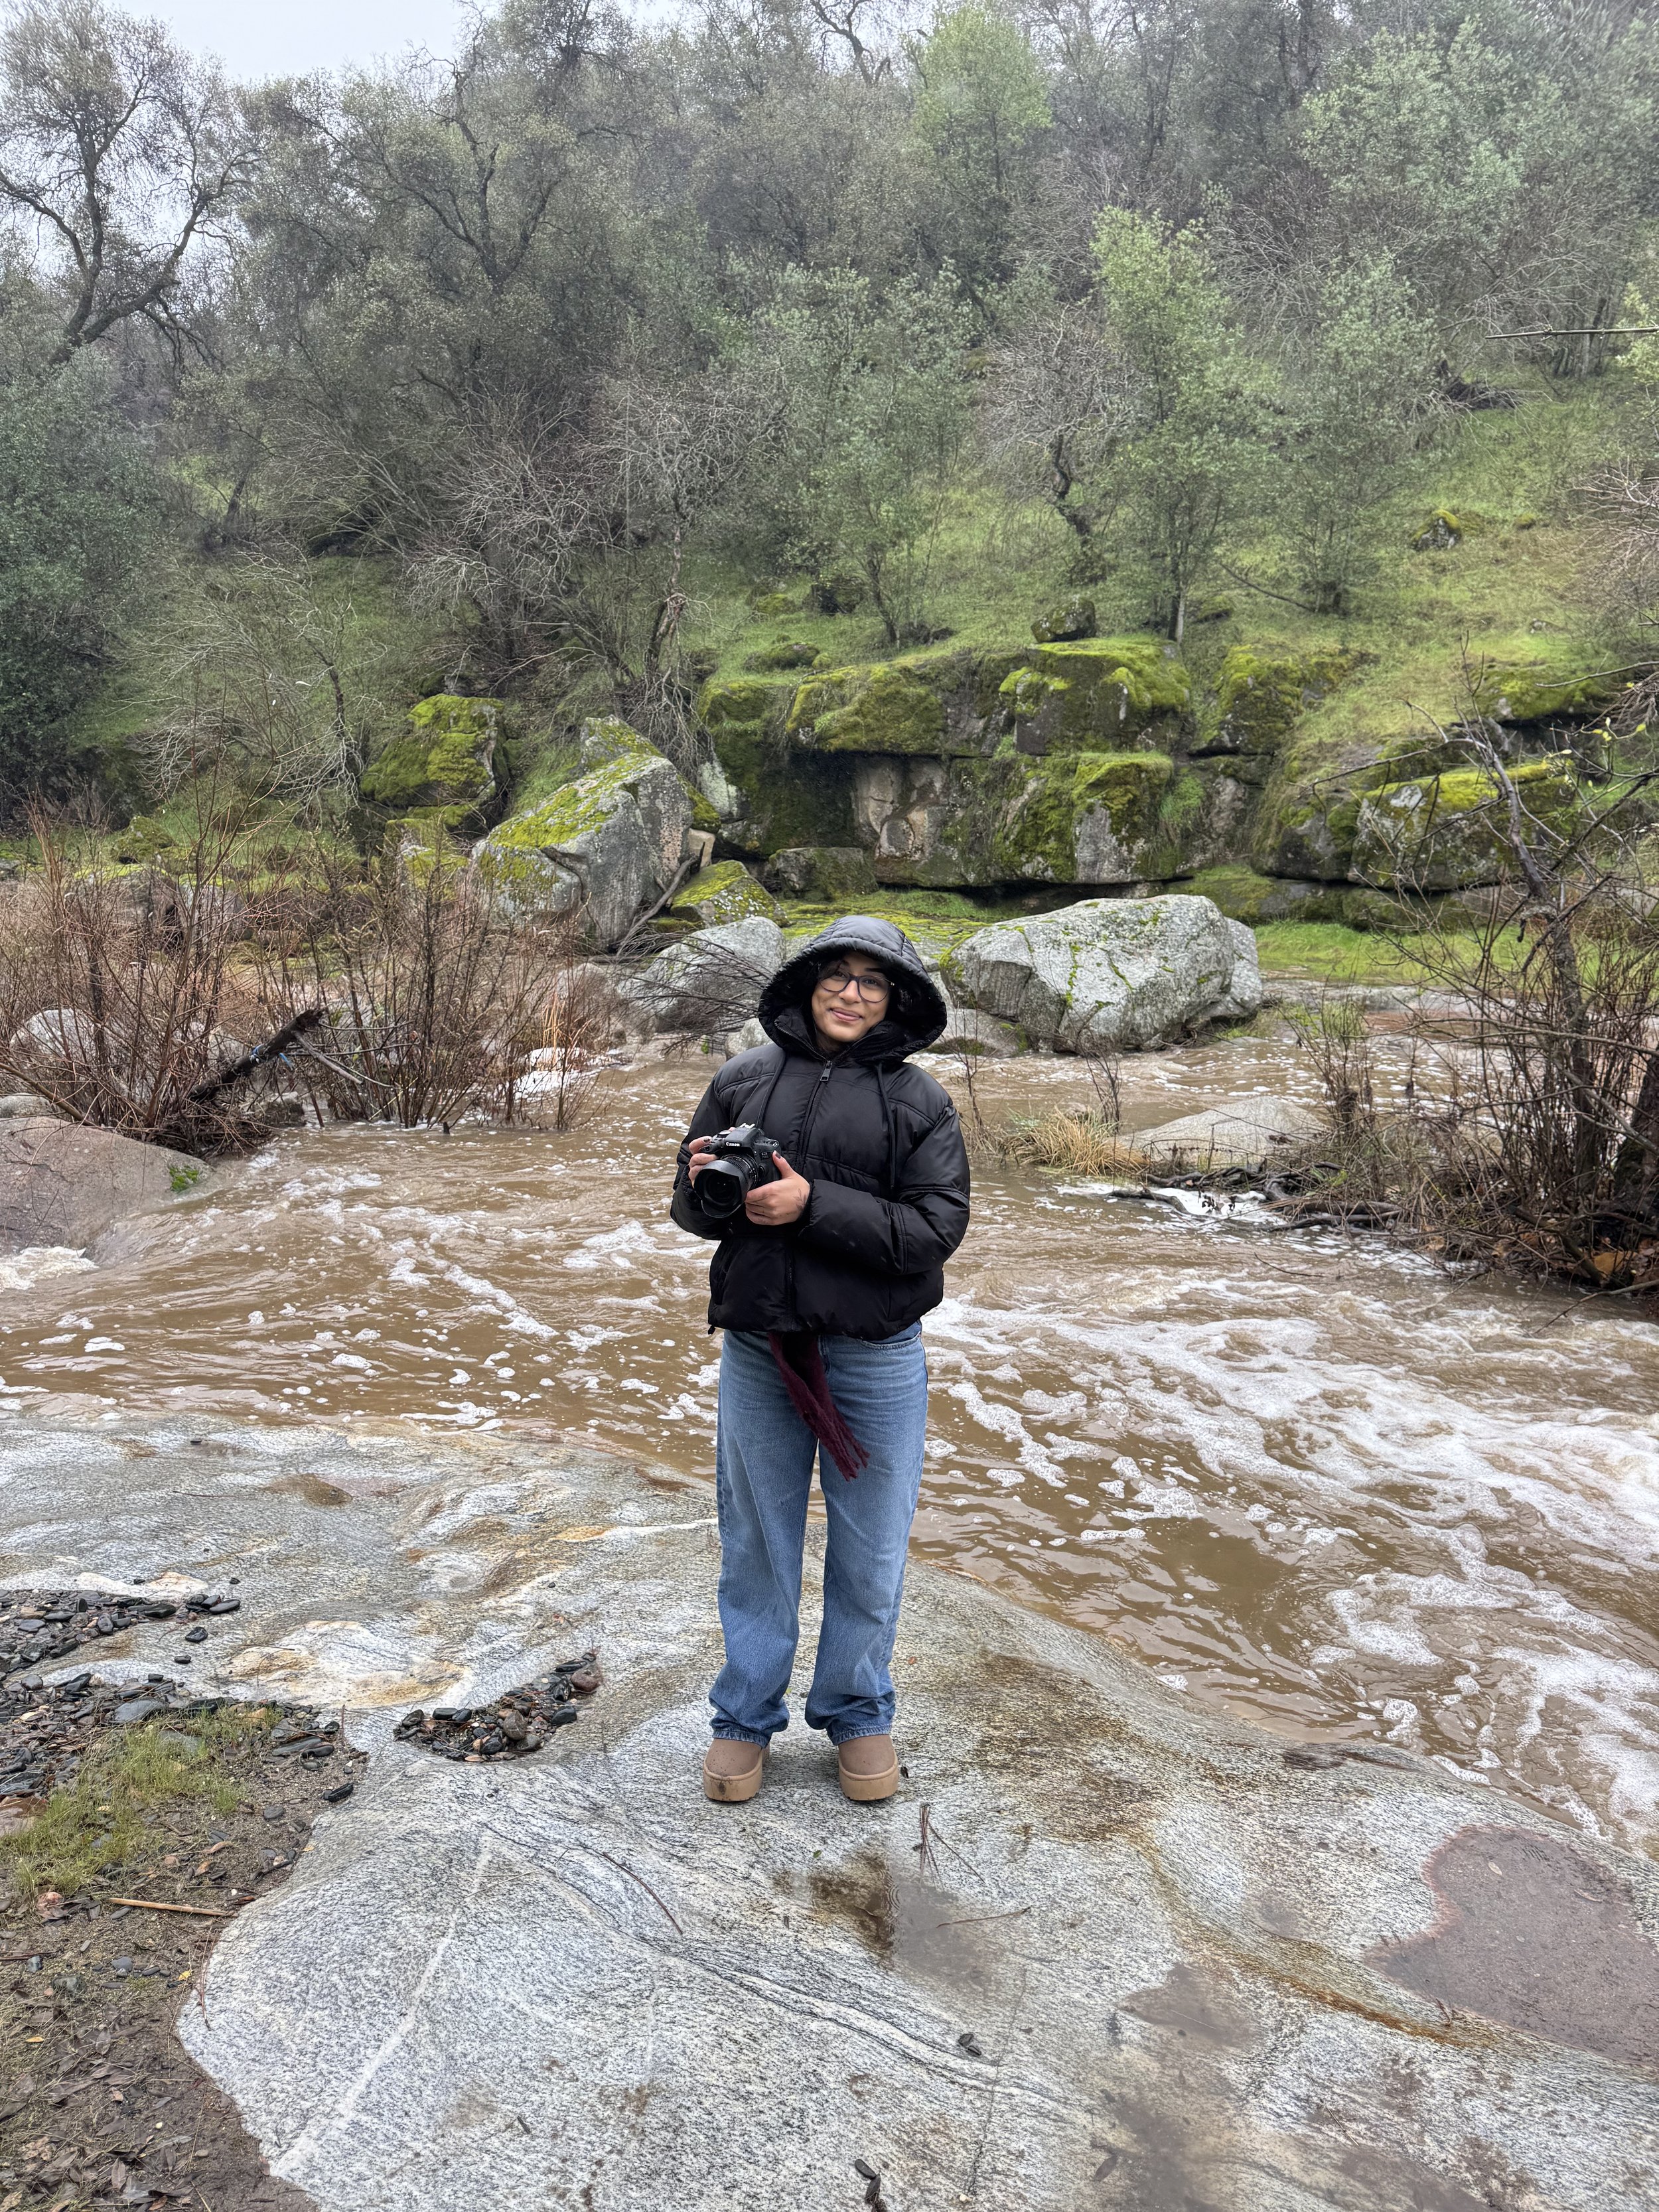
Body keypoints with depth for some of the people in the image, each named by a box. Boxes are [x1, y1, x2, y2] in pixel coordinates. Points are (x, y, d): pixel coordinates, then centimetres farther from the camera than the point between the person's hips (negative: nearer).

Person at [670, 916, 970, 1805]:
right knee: (756, 1544, 14)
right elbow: (689, 1207, 8)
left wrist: (814, 1206, -21)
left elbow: (936, 1227, -13)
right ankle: (745, 1717, 33)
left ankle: (857, 1714, 34)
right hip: (757, 1352, 1)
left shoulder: (918, 1101, -3)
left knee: (870, 1551, 13)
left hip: (874, 1359, -1)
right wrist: (706, 1185, -16)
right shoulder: (744, 1079, 2)